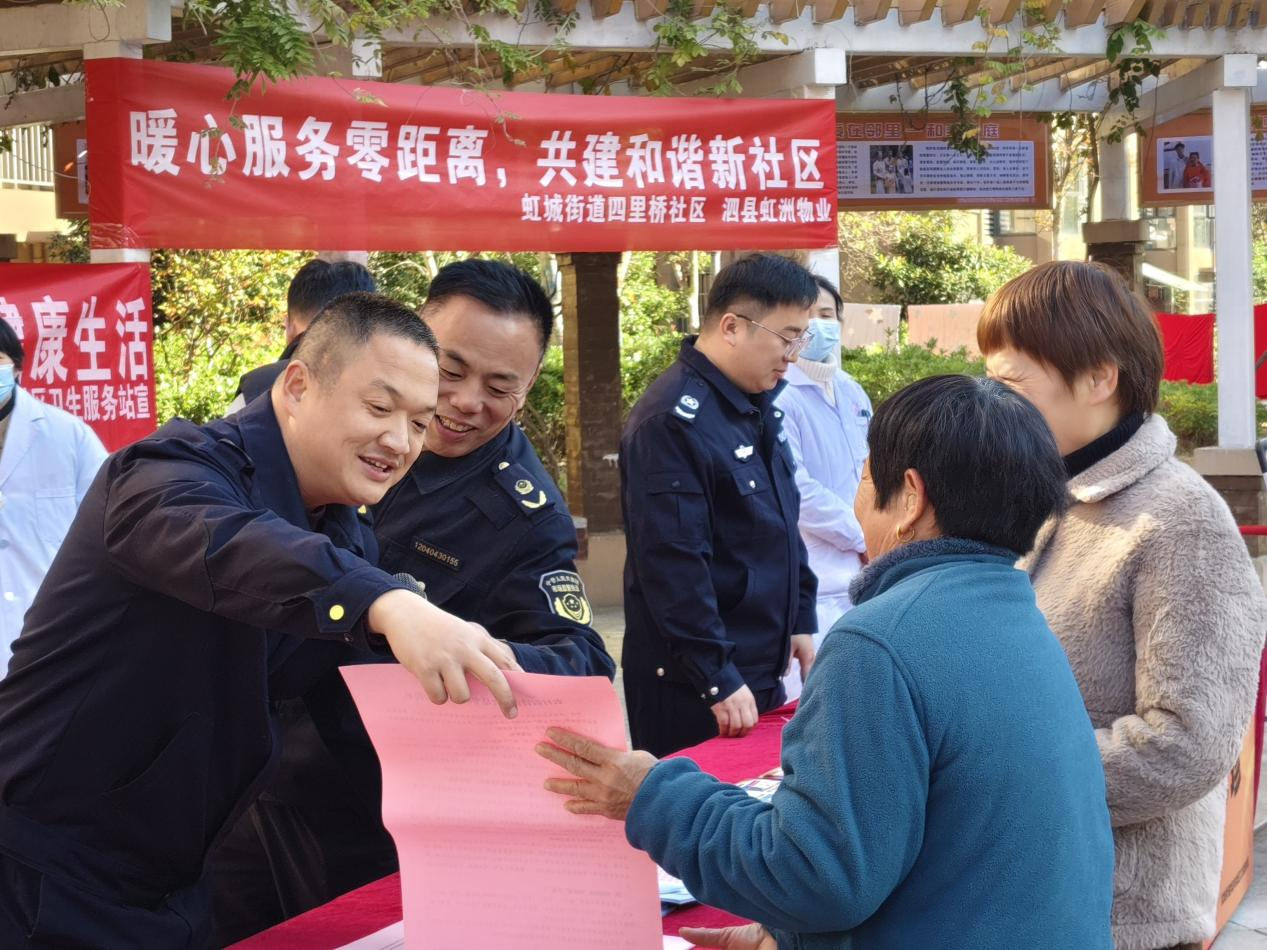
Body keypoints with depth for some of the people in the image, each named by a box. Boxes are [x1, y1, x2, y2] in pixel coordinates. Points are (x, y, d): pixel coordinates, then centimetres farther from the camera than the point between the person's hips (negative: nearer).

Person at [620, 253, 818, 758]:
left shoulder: (758, 404, 10)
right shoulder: (671, 419, -20)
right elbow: (673, 562, -24)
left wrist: (800, 620, 18)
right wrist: (717, 678, -23)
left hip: (763, 672, 9)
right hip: (691, 688, -9)